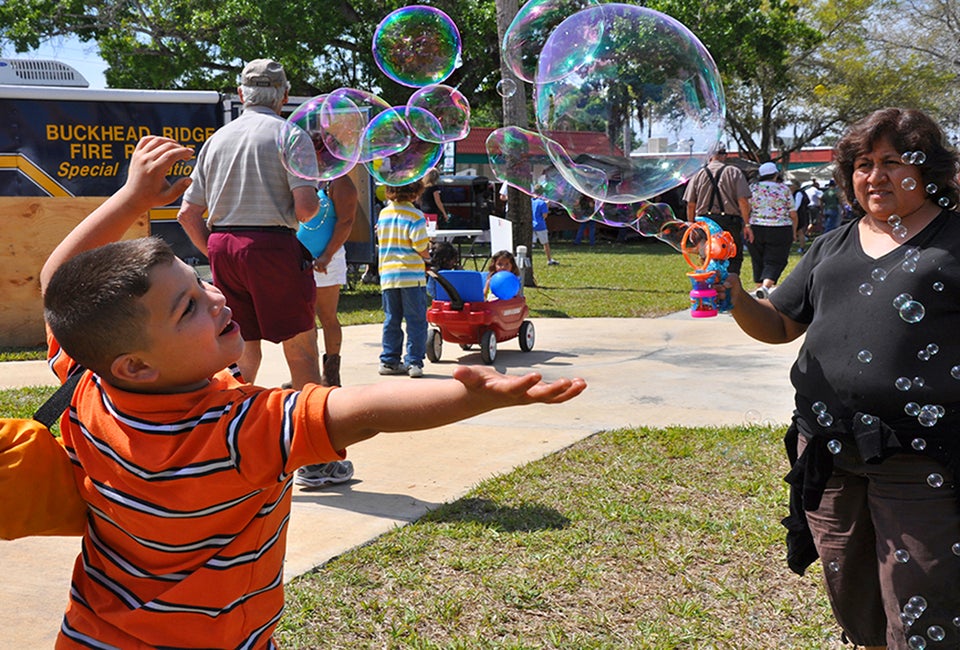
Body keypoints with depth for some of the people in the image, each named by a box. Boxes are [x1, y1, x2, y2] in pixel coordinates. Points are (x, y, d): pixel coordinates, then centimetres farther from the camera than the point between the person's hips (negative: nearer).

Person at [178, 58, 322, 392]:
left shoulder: (217, 138, 13)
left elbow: (187, 214, 11)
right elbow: (305, 207, -13)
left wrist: (215, 253, 18)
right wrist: (315, 206, 9)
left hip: (222, 246, 5)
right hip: (272, 244, -5)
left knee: (243, 352, 13)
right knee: (301, 349, 2)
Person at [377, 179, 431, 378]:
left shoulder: (383, 213, 8)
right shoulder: (415, 216, -10)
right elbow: (421, 248, -13)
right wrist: (427, 257, 8)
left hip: (387, 275, 5)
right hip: (412, 275, -5)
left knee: (391, 320, 12)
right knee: (416, 321, 2)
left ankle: (389, 361, 15)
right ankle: (414, 362, 1)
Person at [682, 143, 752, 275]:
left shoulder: (698, 174, 7)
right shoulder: (734, 172, 0)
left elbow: (690, 205, 6)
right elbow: (743, 201, -7)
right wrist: (746, 224, -2)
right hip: (729, 223, -3)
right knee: (734, 259, 2)